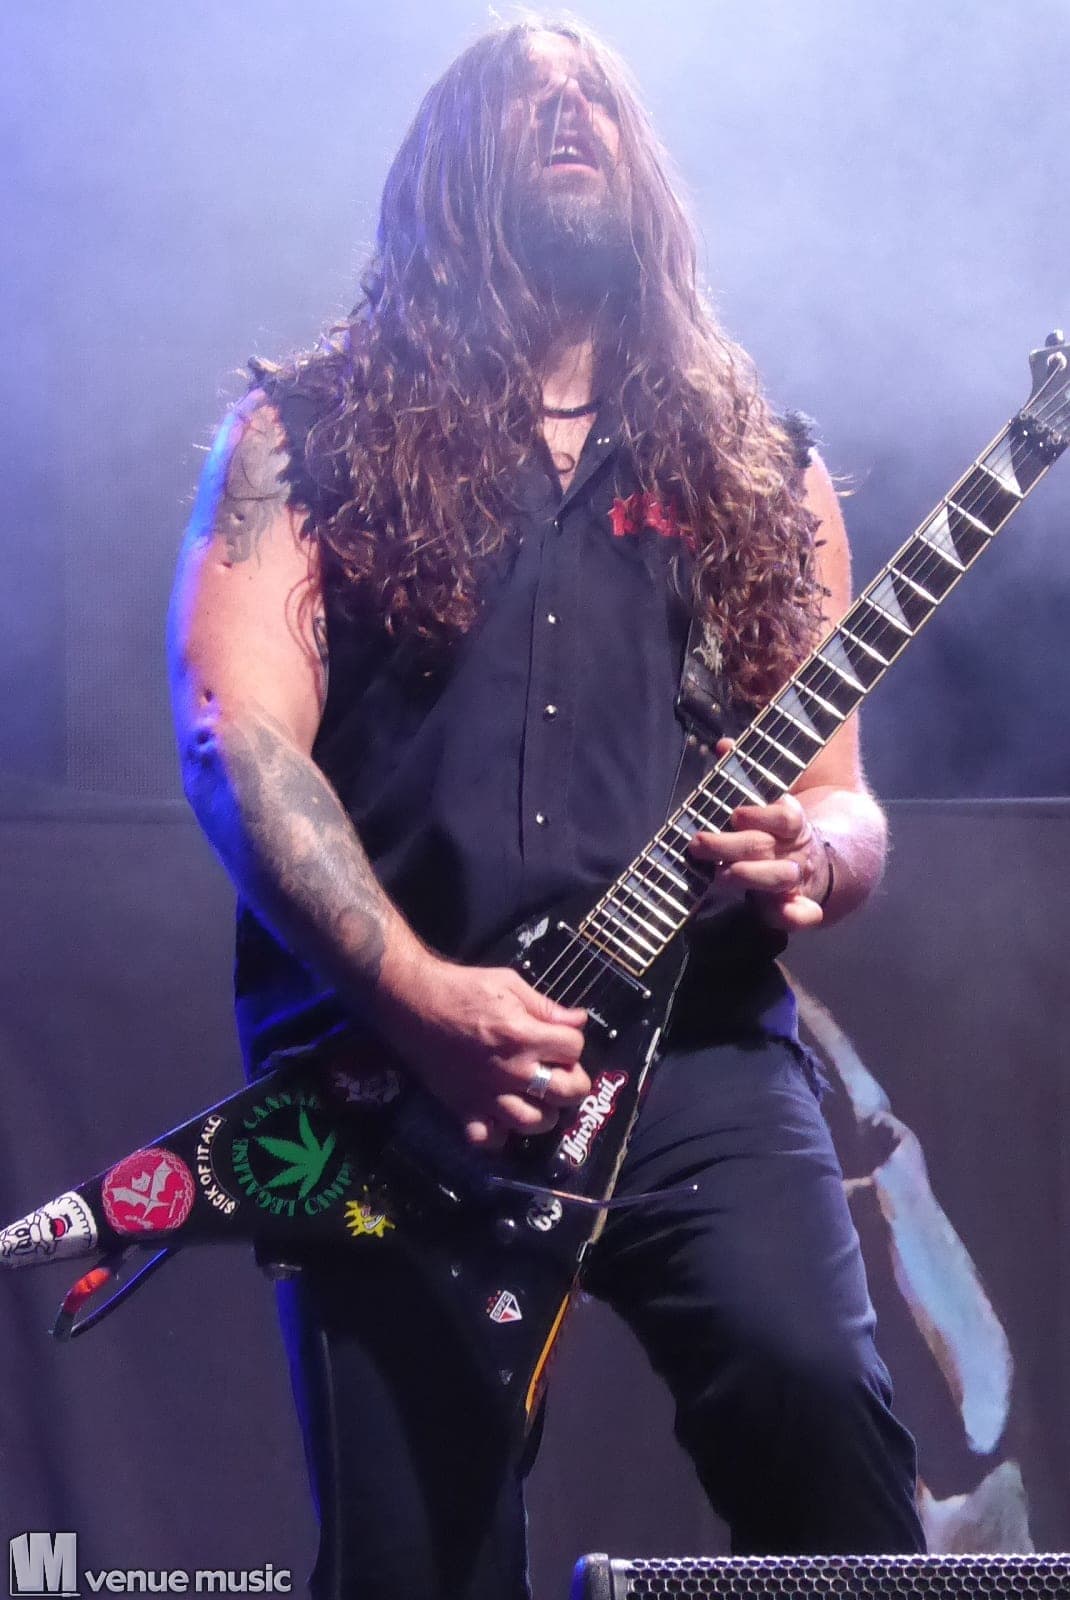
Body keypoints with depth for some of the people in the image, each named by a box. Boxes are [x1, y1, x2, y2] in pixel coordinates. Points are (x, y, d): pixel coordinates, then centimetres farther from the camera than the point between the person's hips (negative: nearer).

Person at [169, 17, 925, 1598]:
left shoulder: (761, 472, 18)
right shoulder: (307, 433, 10)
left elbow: (842, 796, 19)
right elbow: (237, 735, -3)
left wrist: (810, 850, -7)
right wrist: (420, 998, -17)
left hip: (697, 1046, 1)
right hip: (382, 1066, -1)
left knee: (818, 1399, -24)